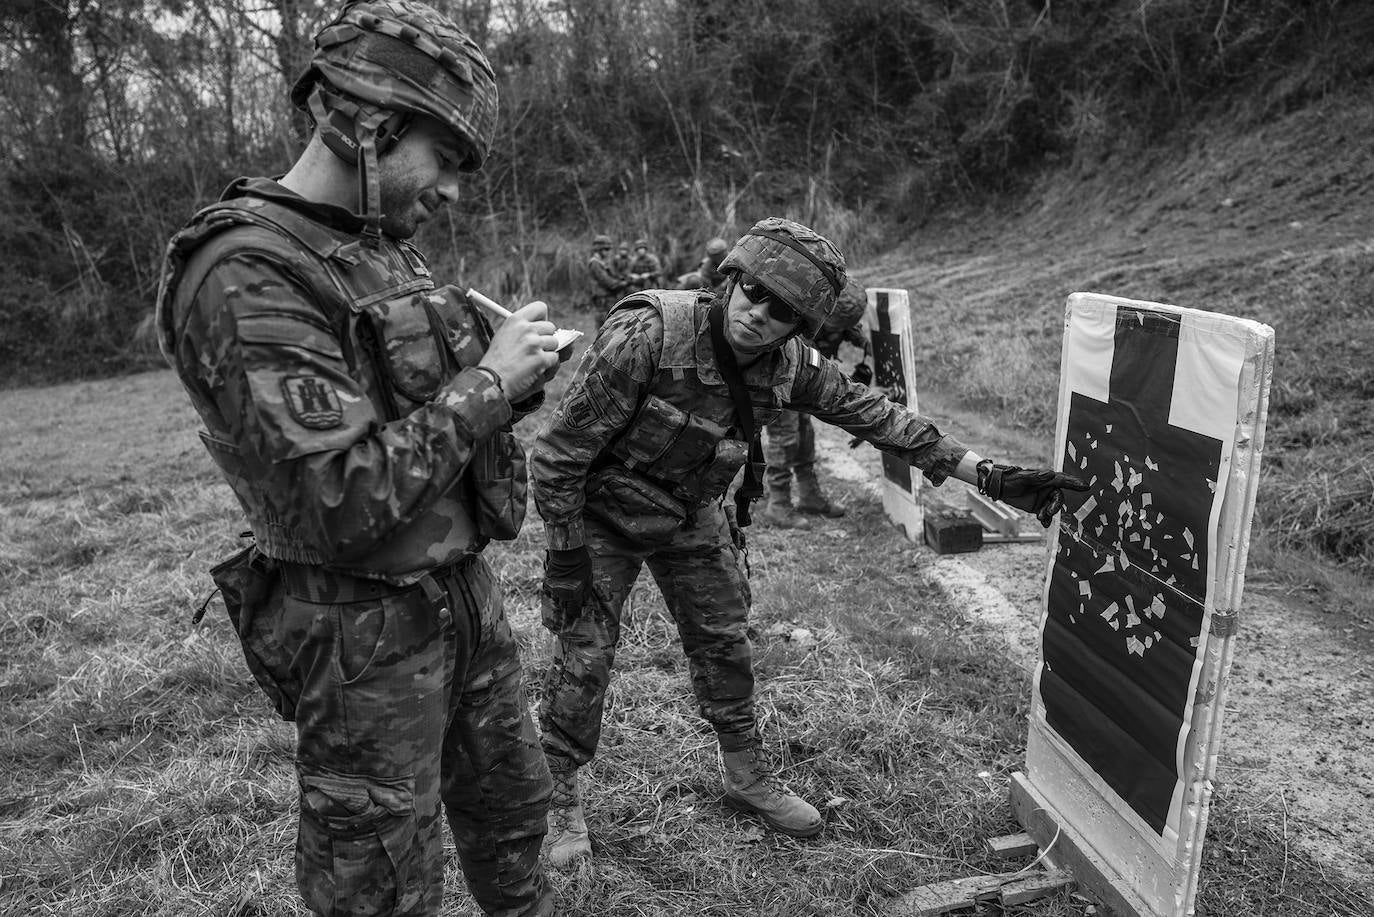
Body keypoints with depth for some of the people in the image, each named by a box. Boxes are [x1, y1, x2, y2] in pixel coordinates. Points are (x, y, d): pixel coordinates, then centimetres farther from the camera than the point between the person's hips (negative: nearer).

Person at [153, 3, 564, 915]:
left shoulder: (385, 246, 6)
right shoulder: (248, 274, -21)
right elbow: (335, 505, -28)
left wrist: (516, 380, -4)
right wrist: (488, 380, -21)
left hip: (465, 590, 8)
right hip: (367, 637, -8)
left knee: (513, 809, 25)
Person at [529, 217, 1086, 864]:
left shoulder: (790, 366, -15)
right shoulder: (646, 336, -32)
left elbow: (876, 416, -6)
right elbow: (558, 450, -26)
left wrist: (994, 477, -9)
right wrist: (567, 557, -20)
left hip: (694, 514, 5)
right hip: (604, 513, -5)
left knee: (725, 643, 13)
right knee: (585, 658, -2)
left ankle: (749, 777, 35)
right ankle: (558, 799, 22)